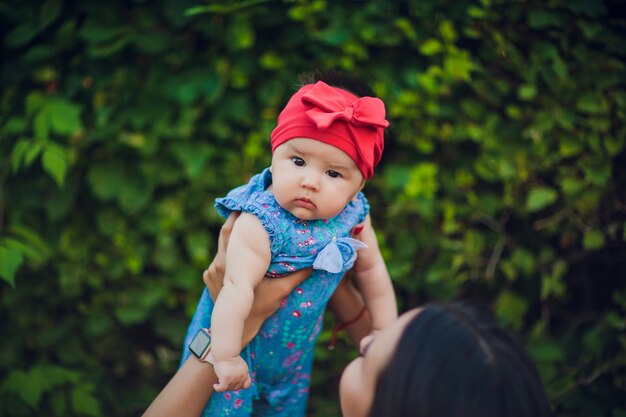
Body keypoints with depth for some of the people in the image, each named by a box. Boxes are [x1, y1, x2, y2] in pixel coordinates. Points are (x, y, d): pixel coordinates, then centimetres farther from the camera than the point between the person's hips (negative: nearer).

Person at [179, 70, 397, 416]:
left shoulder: (353, 217, -14)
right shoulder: (259, 224, -33)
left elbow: (371, 270, 2)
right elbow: (237, 288, -38)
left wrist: (385, 330, 6)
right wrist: (225, 357, -41)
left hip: (296, 351, 6)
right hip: (238, 340, -5)